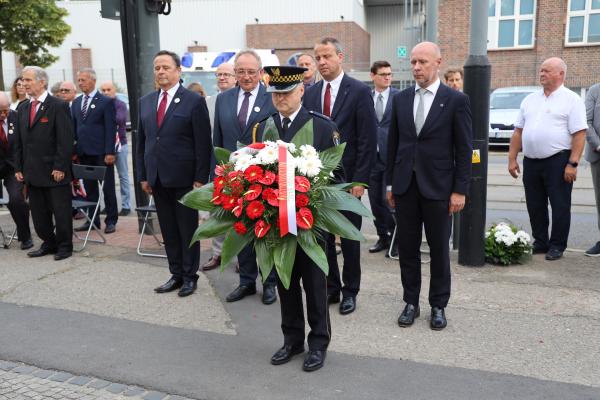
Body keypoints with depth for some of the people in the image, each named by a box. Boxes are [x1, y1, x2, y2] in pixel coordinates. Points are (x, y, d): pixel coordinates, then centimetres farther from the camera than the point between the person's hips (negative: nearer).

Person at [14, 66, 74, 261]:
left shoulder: (58, 106, -7)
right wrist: (19, 168, 9)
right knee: (39, 213, 12)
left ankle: (64, 246, 16)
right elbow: (18, 141, 15)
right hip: (32, 172, 6)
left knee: (61, 211, 2)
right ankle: (49, 243, 26)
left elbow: (65, 140, -11)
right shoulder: (23, 108, 13)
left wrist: (60, 167, -15)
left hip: (54, 172, -6)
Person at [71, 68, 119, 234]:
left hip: (101, 152, -5)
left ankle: (111, 221, 11)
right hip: (84, 152, 5)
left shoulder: (106, 101, -4)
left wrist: (110, 152, -14)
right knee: (89, 188, 10)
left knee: (108, 188, 2)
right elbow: (74, 127, 15)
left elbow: (111, 128, -8)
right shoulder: (76, 103, 13)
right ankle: (92, 219, 18)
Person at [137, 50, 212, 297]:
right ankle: (176, 274, 23)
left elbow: (203, 144, -8)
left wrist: (200, 178, -12)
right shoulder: (145, 102, 11)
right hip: (157, 179, 5)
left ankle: (190, 276, 19)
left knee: (188, 230, 6)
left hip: (184, 177, -5)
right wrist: (143, 176, 9)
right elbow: (142, 142, 14)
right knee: (168, 230, 12)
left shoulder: (194, 101, -6)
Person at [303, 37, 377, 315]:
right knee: (322, 236, 10)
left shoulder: (359, 91, -7)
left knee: (349, 237, 8)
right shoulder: (310, 93, 7)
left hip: (346, 177, -4)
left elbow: (368, 140, -10)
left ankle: (350, 291, 23)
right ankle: (330, 287, 25)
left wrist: (360, 179, -14)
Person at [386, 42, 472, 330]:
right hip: (405, 185, 3)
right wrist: (390, 183, 9)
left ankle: (438, 305, 22)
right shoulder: (401, 99, 7)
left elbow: (464, 149, -4)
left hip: (438, 187, -3)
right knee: (407, 248, 9)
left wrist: (460, 190, -8)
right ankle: (411, 302, 23)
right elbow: (393, 143, 11)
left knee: (439, 249, 8)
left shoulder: (456, 100, -4)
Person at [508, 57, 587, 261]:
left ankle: (557, 246, 13)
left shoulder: (571, 100, -3)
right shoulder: (530, 100, 13)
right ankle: (540, 242, 24)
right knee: (535, 206, 11)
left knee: (560, 206, 2)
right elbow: (518, 131, 14)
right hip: (531, 161, 6)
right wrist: (512, 159, 7)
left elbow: (579, 134, -10)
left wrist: (572, 164, -18)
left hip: (558, 161, -5)